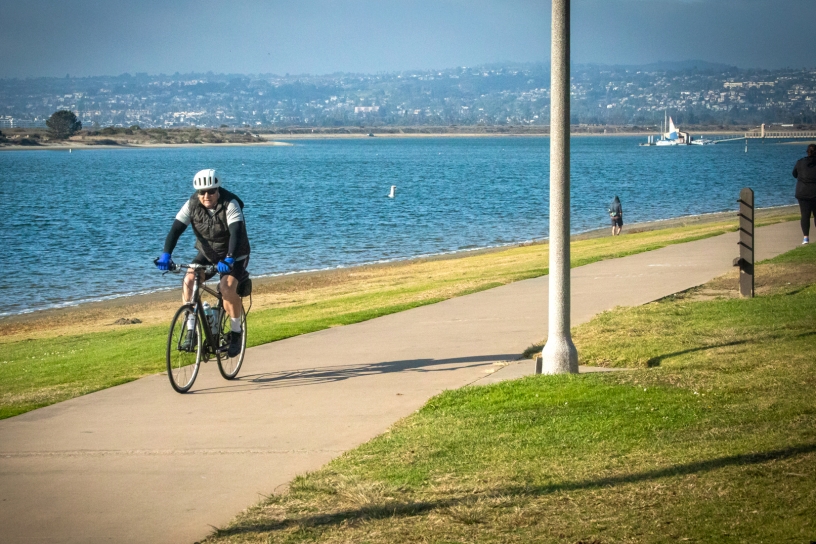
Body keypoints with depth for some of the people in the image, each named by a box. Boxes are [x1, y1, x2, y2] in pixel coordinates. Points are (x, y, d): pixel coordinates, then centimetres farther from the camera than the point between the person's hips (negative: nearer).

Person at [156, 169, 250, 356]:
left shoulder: (230, 205, -24)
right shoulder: (192, 205, -13)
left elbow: (236, 233, -36)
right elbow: (176, 229, -20)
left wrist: (229, 259, -51)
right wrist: (166, 254, -36)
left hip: (234, 256, -4)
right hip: (207, 254, 4)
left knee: (227, 287, -28)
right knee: (188, 280, -21)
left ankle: (235, 333, -9)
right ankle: (191, 330, -13)